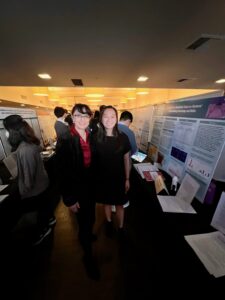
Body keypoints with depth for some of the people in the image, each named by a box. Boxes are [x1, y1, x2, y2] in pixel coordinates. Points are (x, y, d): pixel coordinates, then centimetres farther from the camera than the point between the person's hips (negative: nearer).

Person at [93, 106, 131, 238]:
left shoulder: (123, 137, -11)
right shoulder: (96, 138, -10)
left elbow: (126, 159, -4)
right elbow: (92, 160, -4)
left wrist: (127, 179, 0)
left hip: (119, 178, 0)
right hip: (102, 178, 1)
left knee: (119, 205, 19)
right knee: (107, 203, 24)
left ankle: (121, 227, 48)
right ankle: (109, 222, 54)